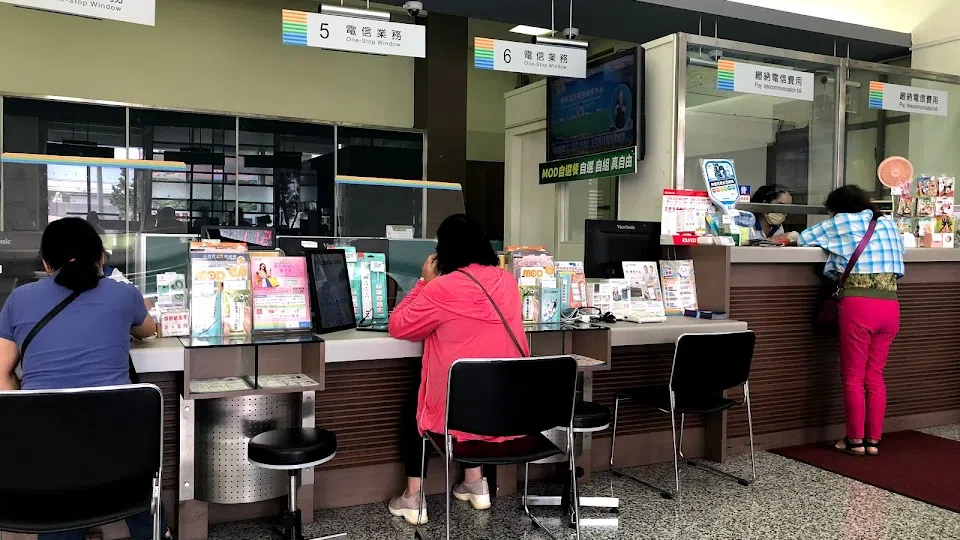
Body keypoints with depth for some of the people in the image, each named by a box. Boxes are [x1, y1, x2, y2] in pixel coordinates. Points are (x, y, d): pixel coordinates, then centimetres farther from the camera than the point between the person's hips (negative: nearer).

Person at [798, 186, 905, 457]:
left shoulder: (843, 221, 5)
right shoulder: (888, 225, 19)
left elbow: (805, 237, 14)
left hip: (859, 304, -5)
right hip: (890, 305, 5)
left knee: (853, 376, 4)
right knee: (875, 375, 12)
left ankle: (855, 440, 9)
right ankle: (873, 440, 16)